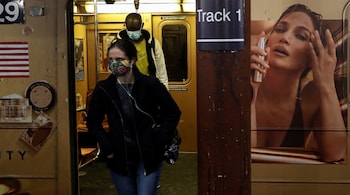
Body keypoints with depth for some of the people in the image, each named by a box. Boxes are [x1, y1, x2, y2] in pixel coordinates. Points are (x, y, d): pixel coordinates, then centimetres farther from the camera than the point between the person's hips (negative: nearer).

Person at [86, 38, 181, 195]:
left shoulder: (150, 84, -10)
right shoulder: (103, 89, -5)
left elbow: (173, 113, -1)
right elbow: (93, 122, 7)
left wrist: (159, 143, -5)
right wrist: (107, 148, -2)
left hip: (148, 156, -2)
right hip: (119, 157, 2)